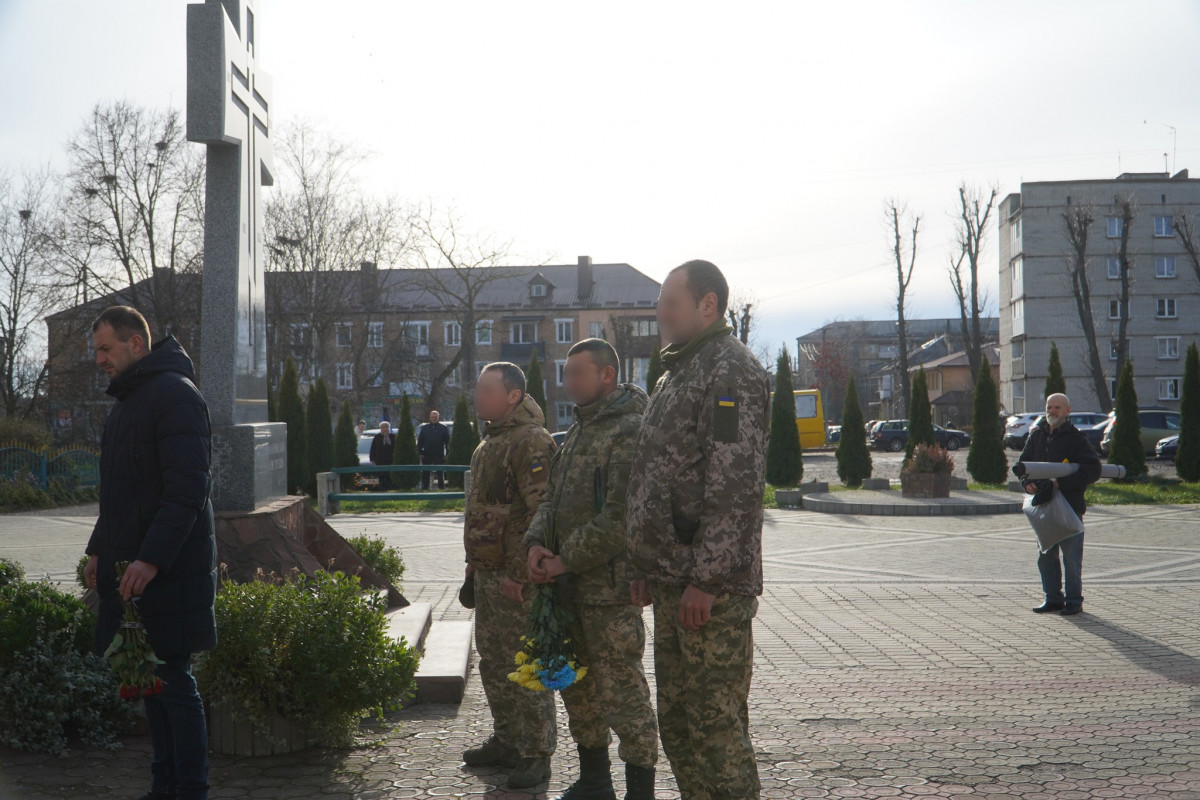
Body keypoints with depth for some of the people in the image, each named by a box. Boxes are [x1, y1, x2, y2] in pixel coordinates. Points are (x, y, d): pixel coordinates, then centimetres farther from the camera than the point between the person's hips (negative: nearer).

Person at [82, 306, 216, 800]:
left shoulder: (174, 393, -12)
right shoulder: (127, 400, 19)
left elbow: (189, 487, -20)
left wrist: (151, 559, -25)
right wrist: (100, 549, 19)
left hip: (168, 571, -9)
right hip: (132, 567, 9)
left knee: (172, 678, -5)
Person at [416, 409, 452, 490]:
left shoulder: (444, 428, 3)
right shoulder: (424, 428, 7)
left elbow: (447, 441, 2)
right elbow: (419, 441, 6)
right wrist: (420, 453, -3)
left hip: (439, 456, -1)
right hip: (426, 456, 1)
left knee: (440, 474, 5)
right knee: (425, 474, 7)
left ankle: (442, 488, 13)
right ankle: (424, 488, 15)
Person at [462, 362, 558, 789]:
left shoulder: (531, 441, -17)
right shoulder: (491, 441, 16)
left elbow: (541, 514, -23)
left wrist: (519, 575, -23)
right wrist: (476, 562, 20)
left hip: (516, 579, -10)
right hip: (488, 574, 10)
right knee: (493, 662, 18)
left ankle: (536, 754, 8)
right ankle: (506, 741, 31)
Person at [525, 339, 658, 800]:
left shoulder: (629, 431, -16)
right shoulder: (578, 432, 16)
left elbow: (621, 518, -23)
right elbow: (552, 497, 17)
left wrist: (566, 560, -17)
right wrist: (537, 544, -2)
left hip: (610, 586, -10)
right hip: (571, 585, 10)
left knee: (621, 691, -3)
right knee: (578, 683, 19)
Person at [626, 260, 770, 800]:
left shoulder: (731, 369, -12)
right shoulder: (676, 373, 19)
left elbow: (736, 485, -20)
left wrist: (706, 579, -22)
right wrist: (645, 567, 19)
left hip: (711, 589, -10)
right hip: (672, 583, 10)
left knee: (716, 725, -4)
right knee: (676, 720, 16)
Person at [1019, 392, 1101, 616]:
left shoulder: (1076, 438, -6)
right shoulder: (1036, 436, 9)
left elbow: (1092, 470, -11)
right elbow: (1023, 463, 19)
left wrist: (1060, 483, -19)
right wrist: (1028, 482, -2)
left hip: (1070, 505, -5)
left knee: (1071, 557, 1)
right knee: (1046, 556, 11)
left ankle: (1074, 600, 12)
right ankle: (1053, 598, 22)